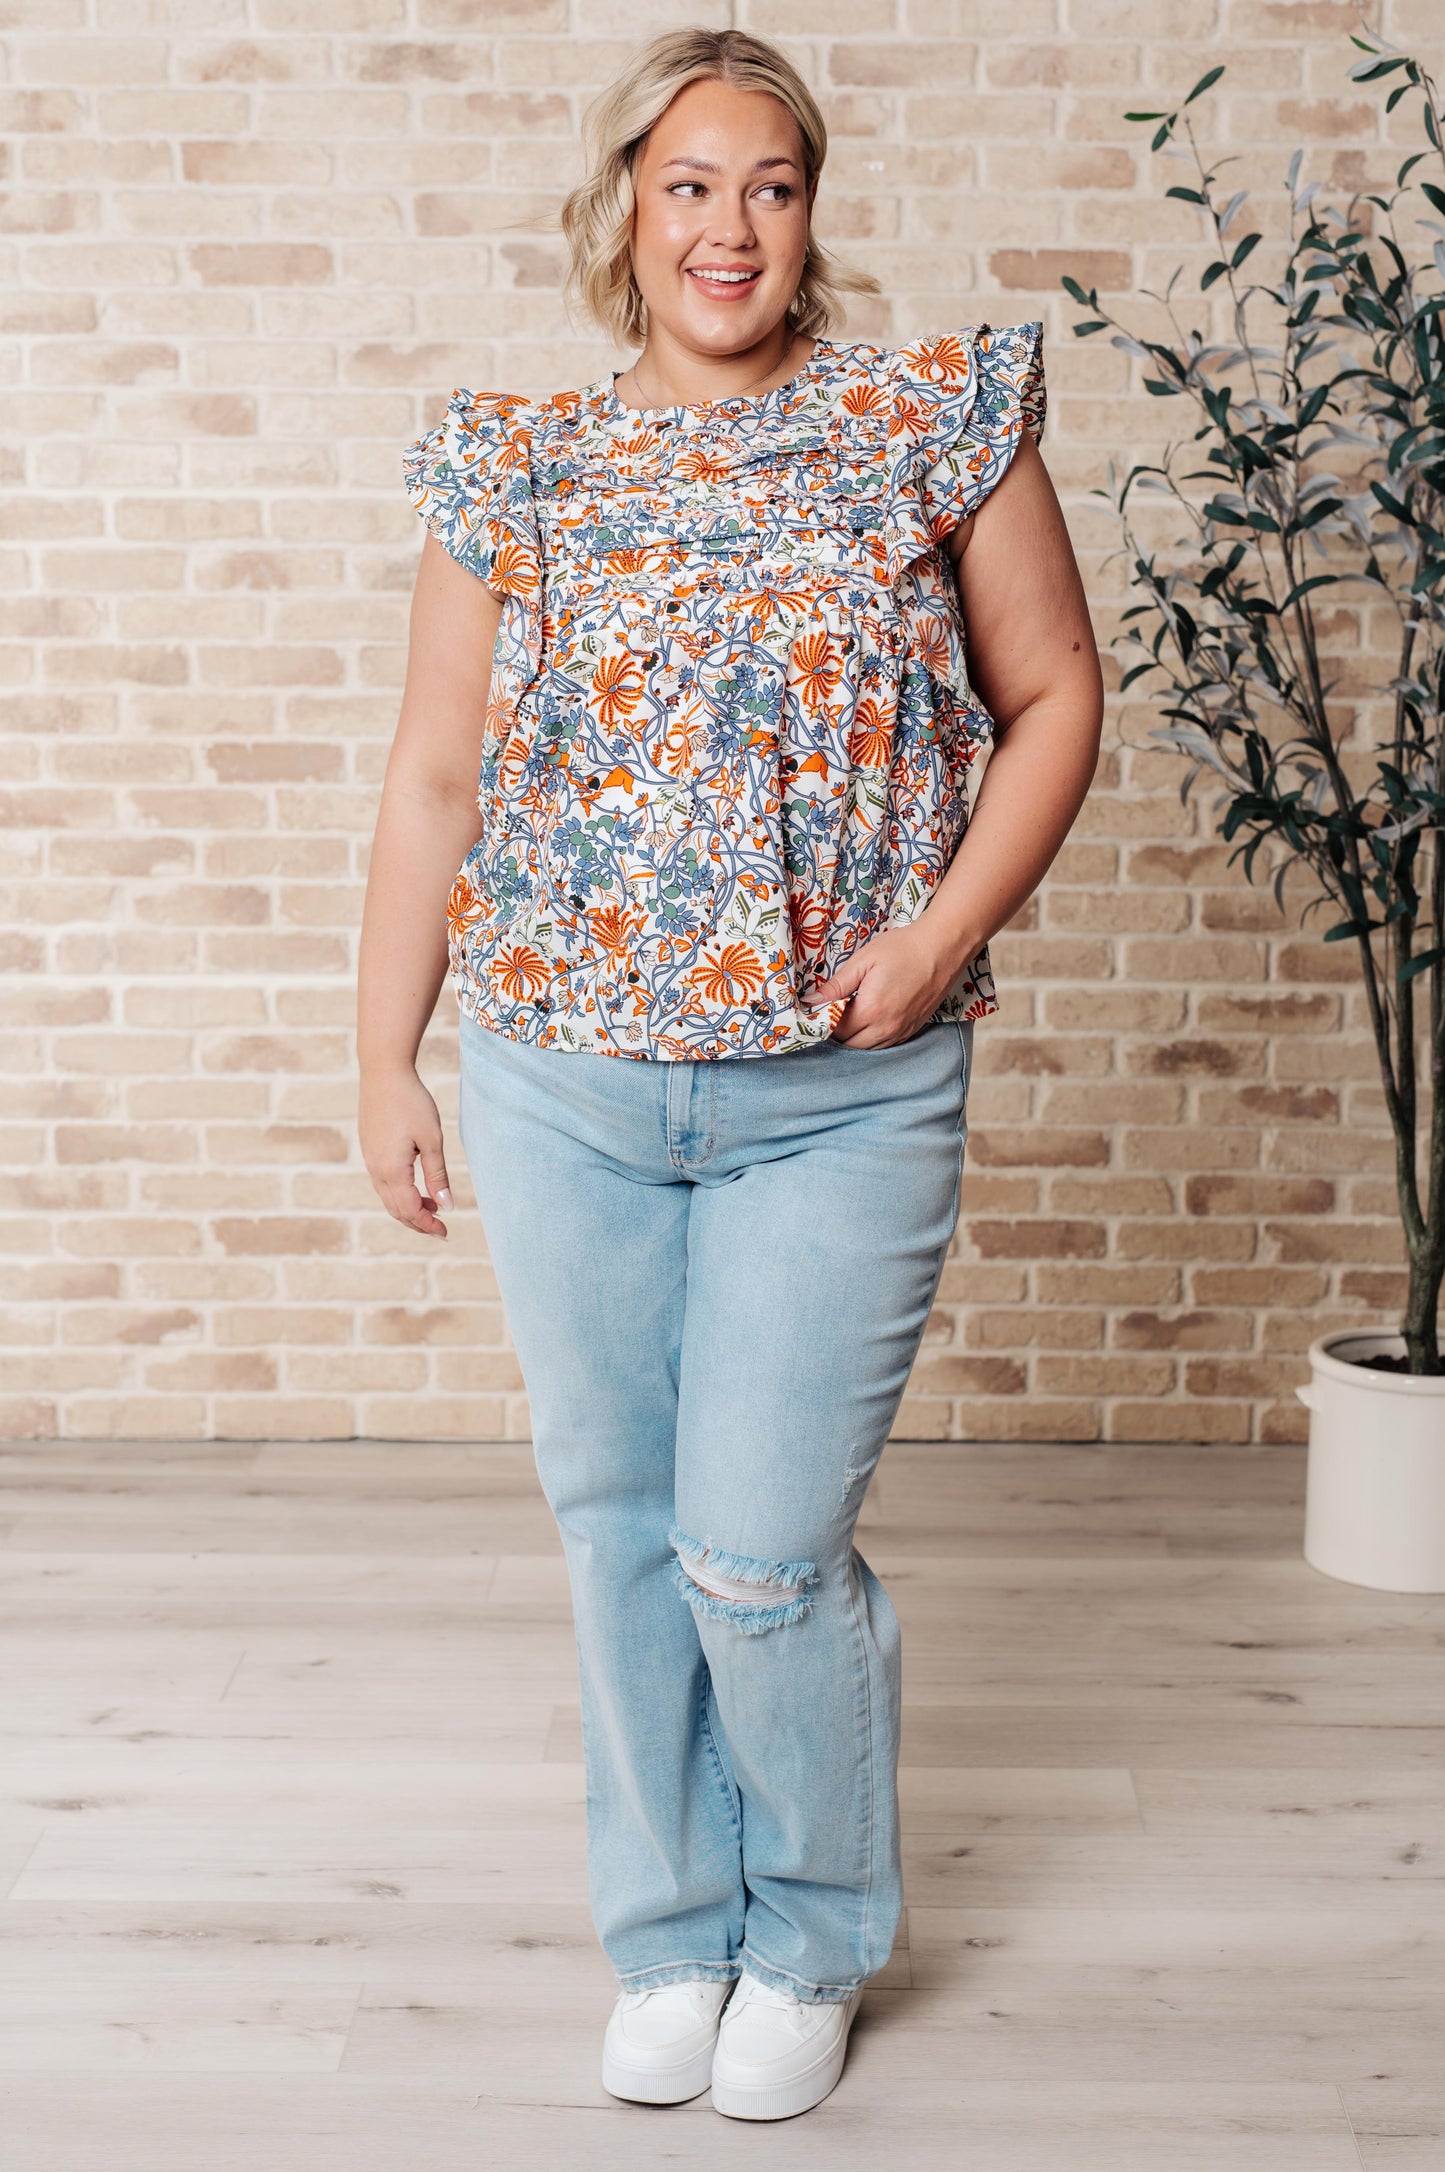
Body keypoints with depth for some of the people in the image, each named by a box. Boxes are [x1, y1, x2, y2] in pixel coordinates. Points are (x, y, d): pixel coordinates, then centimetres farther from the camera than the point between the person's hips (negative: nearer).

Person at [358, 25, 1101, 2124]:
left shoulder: (935, 419, 1)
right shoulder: (517, 466, 6)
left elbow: (1055, 696, 5)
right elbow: (432, 783, 9)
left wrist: (945, 931, -9)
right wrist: (385, 1058, 7)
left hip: (841, 1093, -2)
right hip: (566, 1087, 3)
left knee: (763, 1550, -2)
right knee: (620, 1526, 11)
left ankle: (814, 1943, 25)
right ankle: (668, 1931, 32)